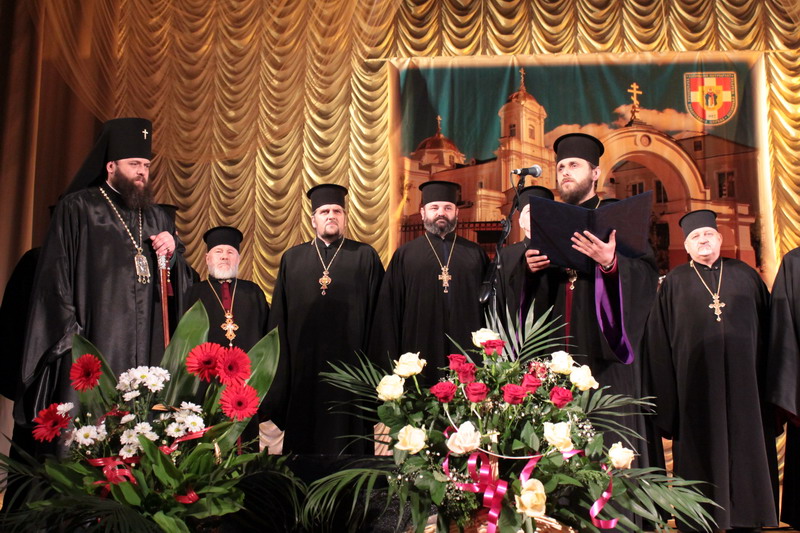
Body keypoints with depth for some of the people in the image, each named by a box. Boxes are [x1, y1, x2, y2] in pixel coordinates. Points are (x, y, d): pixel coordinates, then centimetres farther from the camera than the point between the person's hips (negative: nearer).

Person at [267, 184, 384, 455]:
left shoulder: (365, 257, 5)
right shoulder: (292, 258, 11)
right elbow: (279, 316, 10)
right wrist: (280, 371, 6)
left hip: (350, 361, -2)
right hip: (304, 364, 2)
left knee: (348, 435, 4)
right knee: (304, 433, 8)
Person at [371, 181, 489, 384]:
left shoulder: (476, 254, 10)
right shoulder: (404, 255, 6)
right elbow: (390, 311, 4)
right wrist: (390, 361, 0)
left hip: (468, 354, 1)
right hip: (421, 356, -1)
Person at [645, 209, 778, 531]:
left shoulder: (745, 275, 10)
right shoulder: (675, 281, 6)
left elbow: (767, 325, 10)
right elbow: (661, 337, 4)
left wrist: (768, 379, 5)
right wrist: (668, 391, -2)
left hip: (743, 377, 2)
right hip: (696, 380, -2)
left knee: (745, 444, 7)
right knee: (703, 447, 4)